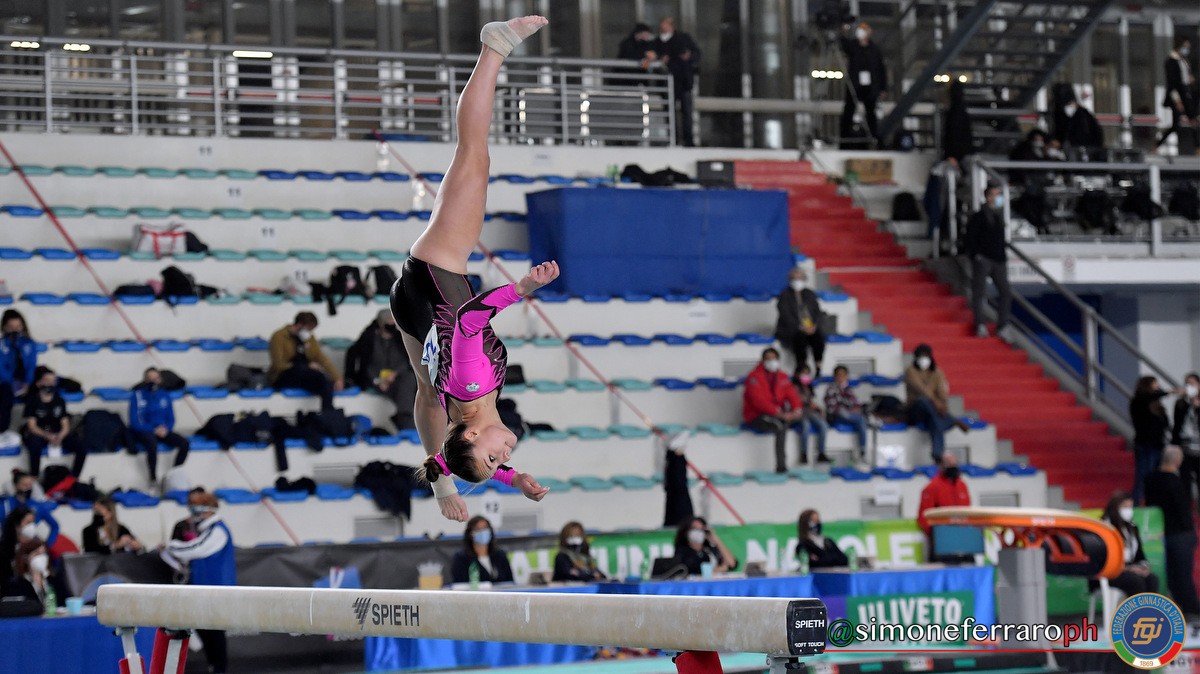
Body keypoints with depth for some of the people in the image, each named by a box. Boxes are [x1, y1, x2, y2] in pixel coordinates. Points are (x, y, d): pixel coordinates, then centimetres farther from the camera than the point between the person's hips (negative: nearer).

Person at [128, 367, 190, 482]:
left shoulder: (165, 395, 9)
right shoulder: (137, 396, -4)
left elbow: (171, 419, 13)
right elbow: (134, 422, -8)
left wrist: (166, 428, -9)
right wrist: (154, 430, -17)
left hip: (162, 431, 5)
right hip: (143, 432, -5)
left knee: (184, 443, -20)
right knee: (152, 442, -39)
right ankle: (153, 478, -32)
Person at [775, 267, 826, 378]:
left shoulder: (809, 294, 15)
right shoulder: (784, 295, 2)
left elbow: (819, 313, 11)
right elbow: (786, 316, -8)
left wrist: (814, 326, -10)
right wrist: (801, 328, -19)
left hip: (810, 328, 3)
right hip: (789, 330, -3)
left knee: (819, 337, -30)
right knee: (800, 337, -37)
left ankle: (818, 369, -28)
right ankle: (801, 370, -31)